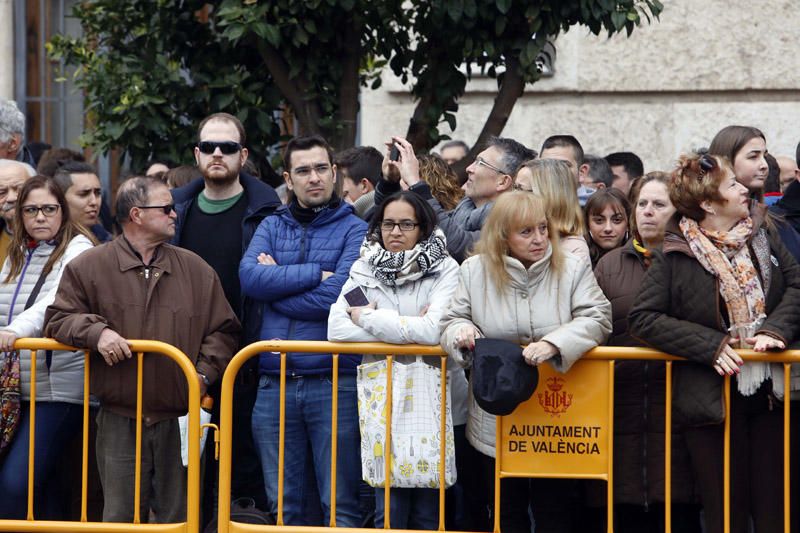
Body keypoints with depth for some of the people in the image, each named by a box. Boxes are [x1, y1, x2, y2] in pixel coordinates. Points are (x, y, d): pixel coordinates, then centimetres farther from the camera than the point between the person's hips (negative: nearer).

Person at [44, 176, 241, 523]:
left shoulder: (196, 270, 9)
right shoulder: (89, 267, 3)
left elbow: (223, 330, 13)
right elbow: (57, 320, 5)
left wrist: (205, 374, -2)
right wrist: (95, 331, -13)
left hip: (180, 420, 2)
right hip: (118, 422, -2)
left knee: (179, 518, 6)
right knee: (120, 518, 2)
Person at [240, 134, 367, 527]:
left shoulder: (354, 230, 2)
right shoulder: (272, 226, 14)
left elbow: (337, 296, -13)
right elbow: (249, 276, -5)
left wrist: (276, 282, -3)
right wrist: (314, 274, -10)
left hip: (334, 384, -4)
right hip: (275, 383, 4)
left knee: (340, 505, -1)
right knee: (284, 505, 9)